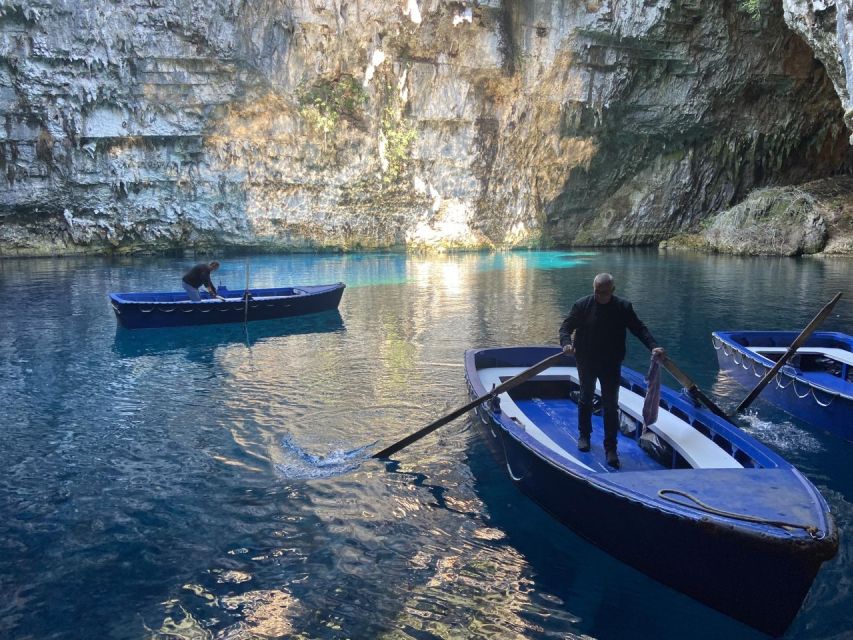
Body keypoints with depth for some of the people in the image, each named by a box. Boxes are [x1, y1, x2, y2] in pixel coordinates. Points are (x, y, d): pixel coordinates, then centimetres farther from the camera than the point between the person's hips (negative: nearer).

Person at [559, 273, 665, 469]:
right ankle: (584, 435, 37)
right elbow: (566, 327, -7)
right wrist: (566, 343, -27)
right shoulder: (582, 305, -8)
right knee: (586, 399, 18)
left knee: (611, 406, -1)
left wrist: (653, 346, -18)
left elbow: (639, 328, -3)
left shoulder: (623, 307, -5)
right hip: (586, 363, 1)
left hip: (611, 364, 0)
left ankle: (611, 449, 6)